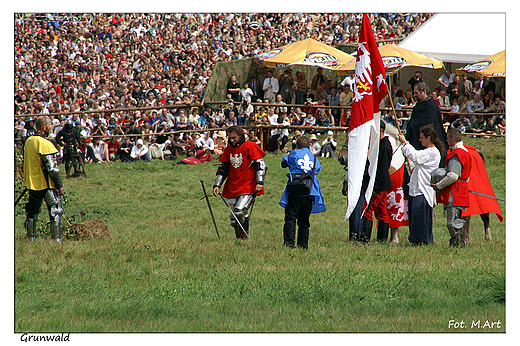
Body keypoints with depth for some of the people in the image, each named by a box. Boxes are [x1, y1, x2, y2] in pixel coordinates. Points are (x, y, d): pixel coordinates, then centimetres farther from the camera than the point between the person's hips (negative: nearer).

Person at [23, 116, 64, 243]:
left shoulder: (28, 141, 6)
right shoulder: (44, 144, -19)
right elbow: (52, 168, -20)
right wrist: (60, 185, -13)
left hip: (32, 184, 7)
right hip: (46, 185, -7)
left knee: (32, 213, 15)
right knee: (56, 212, 2)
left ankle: (31, 238, 18)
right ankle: (56, 240, 0)